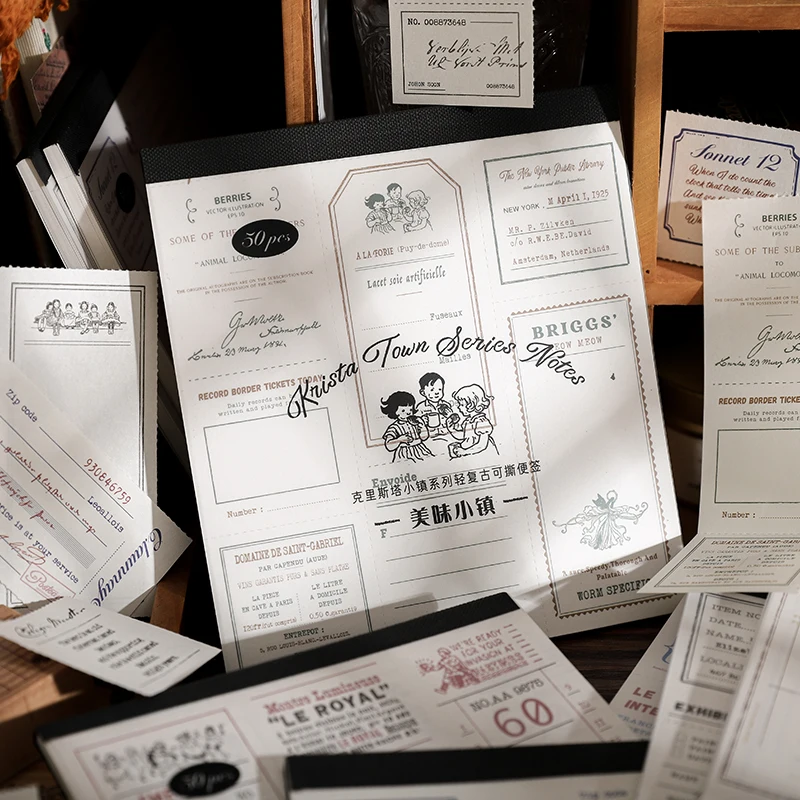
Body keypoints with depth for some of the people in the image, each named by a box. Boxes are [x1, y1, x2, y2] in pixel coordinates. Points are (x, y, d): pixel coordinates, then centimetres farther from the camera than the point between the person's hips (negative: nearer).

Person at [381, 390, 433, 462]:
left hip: (419, 450, 4)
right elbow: (389, 447, -11)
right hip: (404, 455, -4)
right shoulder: (394, 427, -6)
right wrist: (400, 439, -22)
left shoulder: (415, 421, 6)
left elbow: (424, 437, 14)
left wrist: (422, 427, -3)